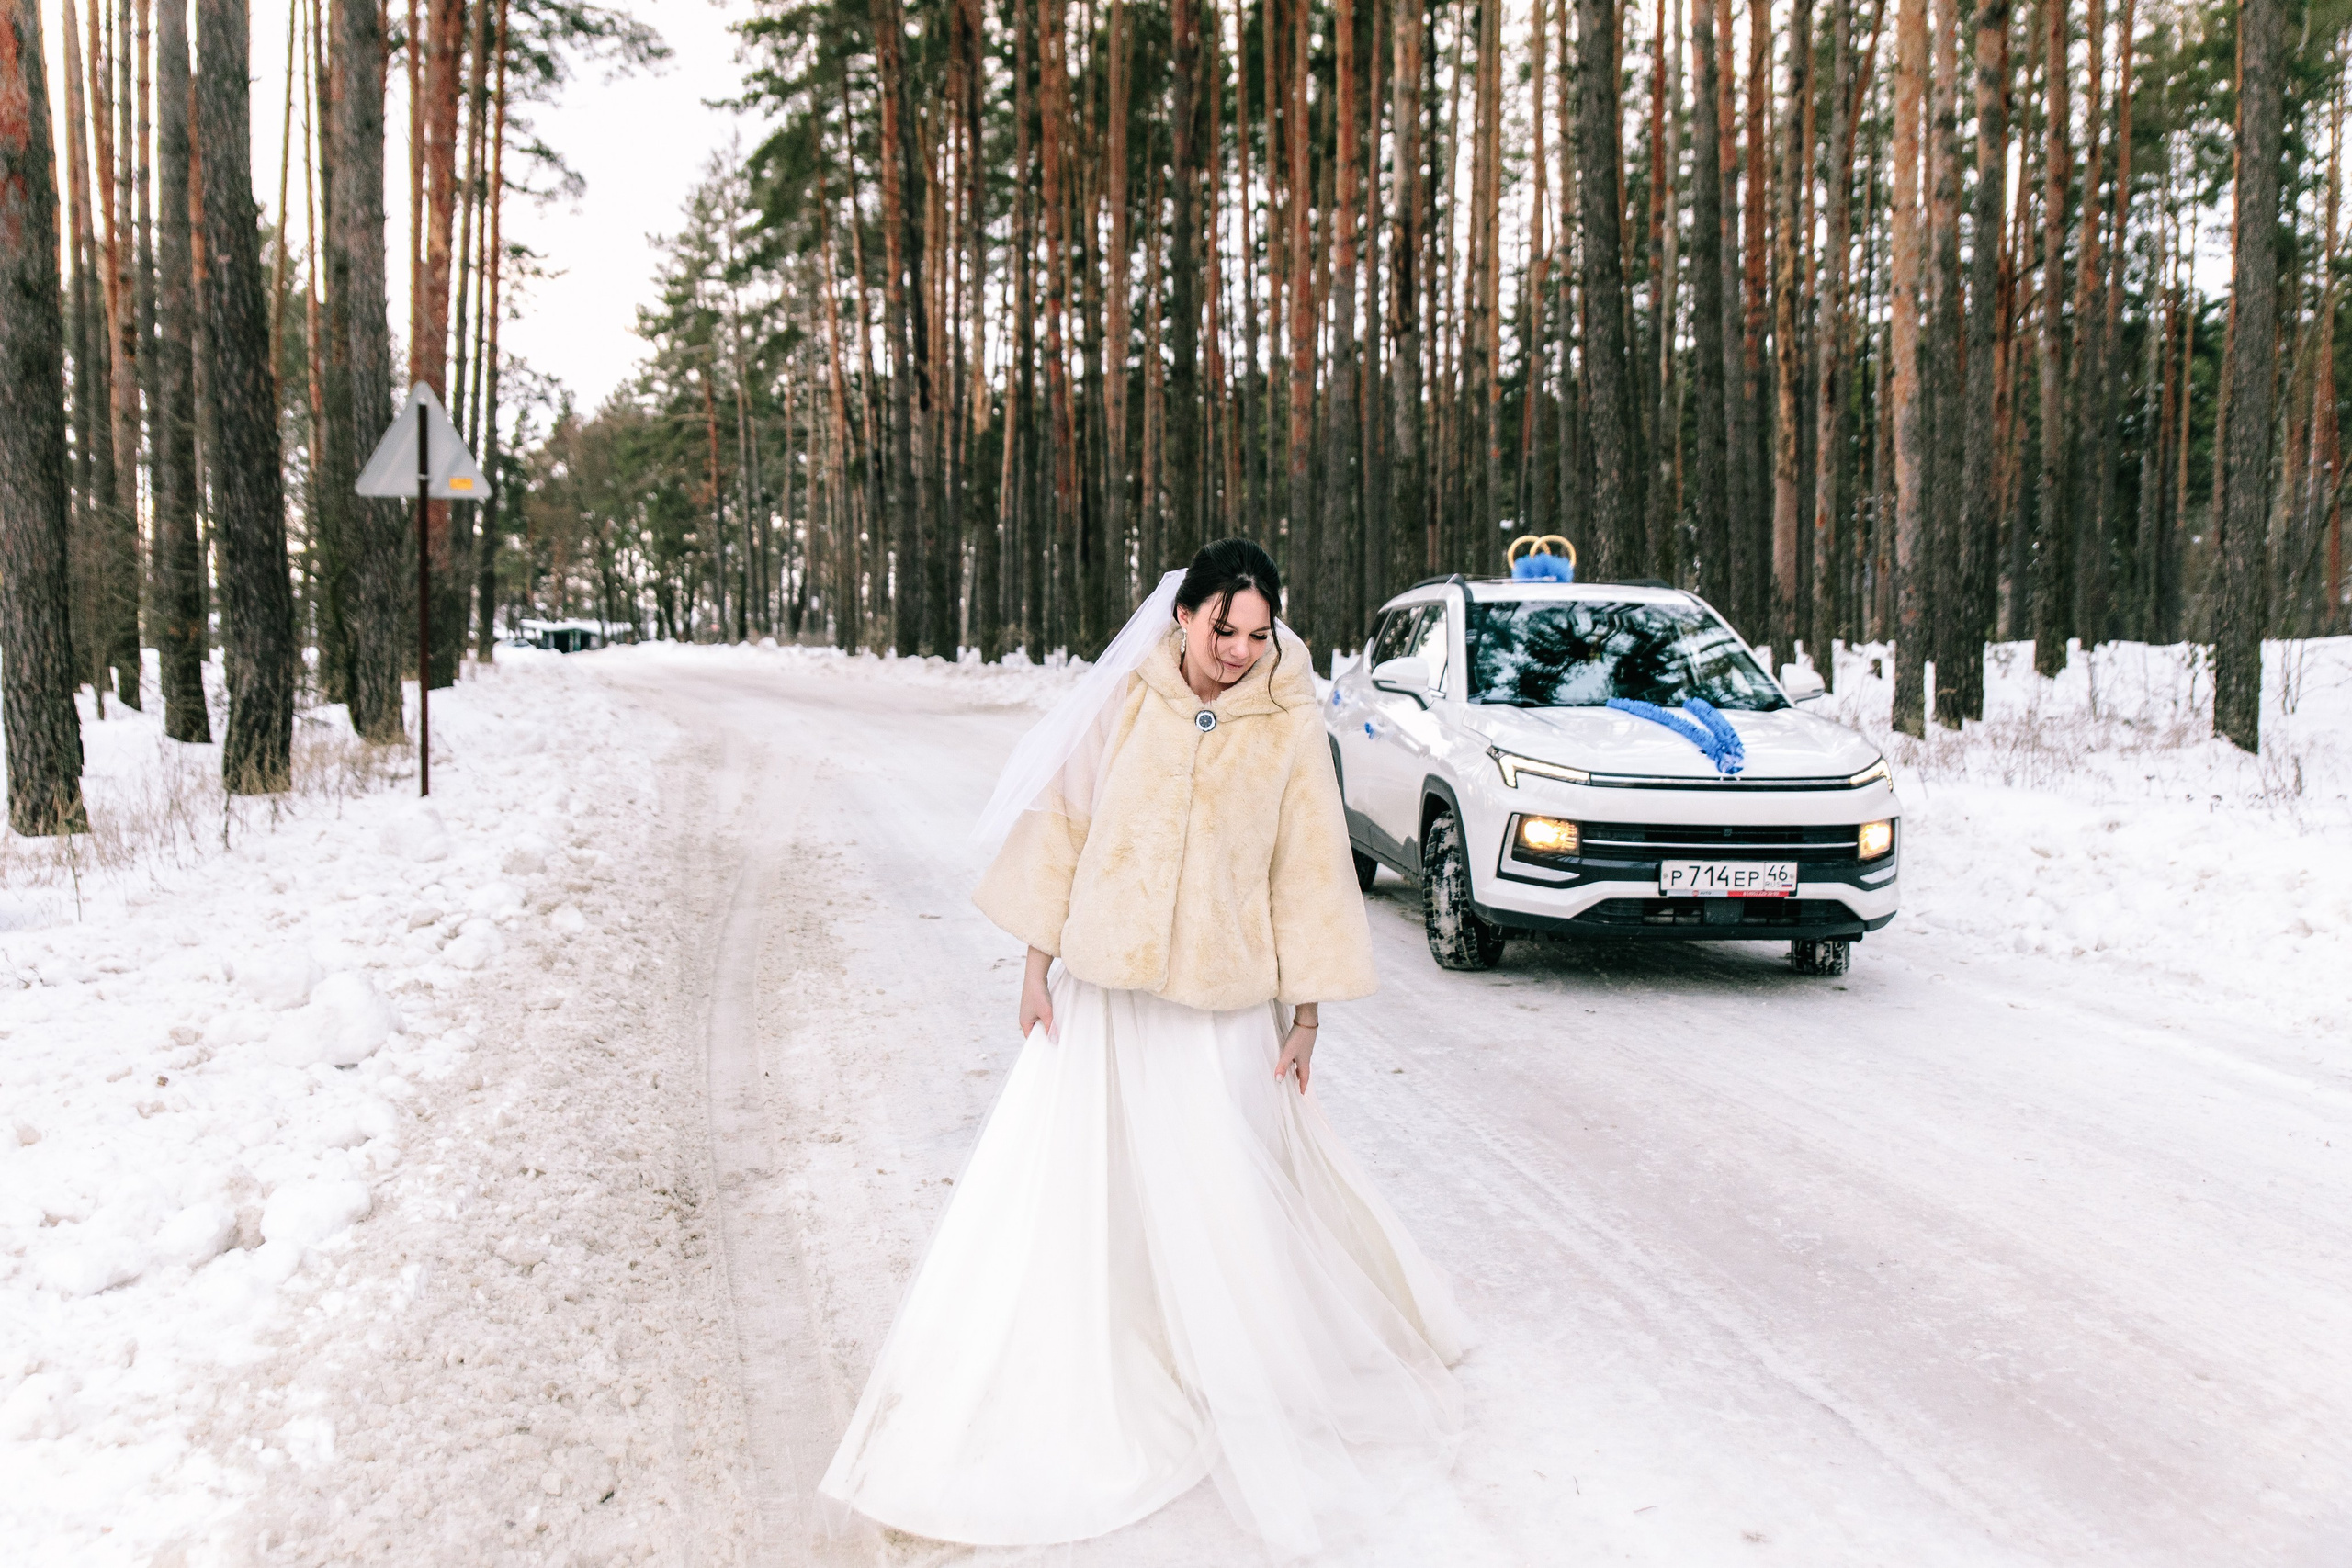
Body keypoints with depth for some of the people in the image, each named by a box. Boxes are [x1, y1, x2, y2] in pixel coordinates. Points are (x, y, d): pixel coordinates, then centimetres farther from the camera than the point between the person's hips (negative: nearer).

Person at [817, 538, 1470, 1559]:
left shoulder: (1289, 724, -6)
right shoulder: (1126, 700, -4)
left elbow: (1309, 868, -1)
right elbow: (1062, 822, 2)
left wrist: (1306, 1012, 0)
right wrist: (1038, 962, 2)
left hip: (1222, 1007, -1)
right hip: (1102, 992, 2)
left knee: (1232, 1199, 7)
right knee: (1058, 1192, 7)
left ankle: (1258, 1395, 31)